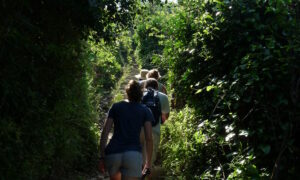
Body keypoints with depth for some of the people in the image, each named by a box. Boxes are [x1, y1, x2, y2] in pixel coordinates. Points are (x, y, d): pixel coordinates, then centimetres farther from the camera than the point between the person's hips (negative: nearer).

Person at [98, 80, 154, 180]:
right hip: (133, 155, -2)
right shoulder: (145, 111, 10)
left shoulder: (116, 107, 13)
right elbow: (149, 138, 3)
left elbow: (104, 133, 5)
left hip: (113, 154, 2)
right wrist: (148, 163, 10)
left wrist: (102, 157, 9)